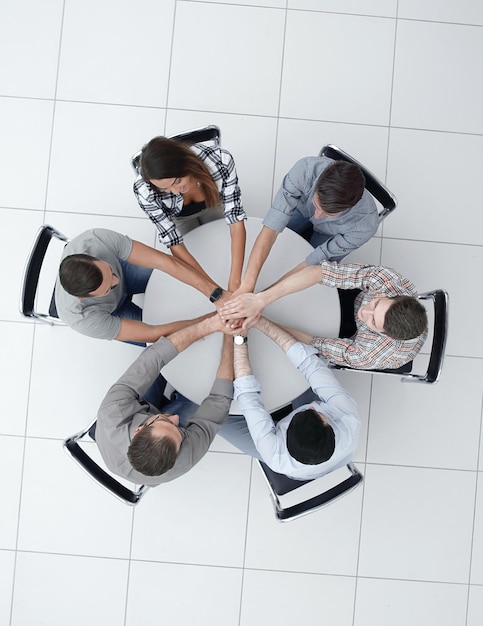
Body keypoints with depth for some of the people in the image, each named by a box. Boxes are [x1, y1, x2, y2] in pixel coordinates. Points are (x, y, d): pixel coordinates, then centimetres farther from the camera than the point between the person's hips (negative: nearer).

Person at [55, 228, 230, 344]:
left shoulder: (97, 238, -42)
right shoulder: (83, 319, -44)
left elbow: (163, 261, -41)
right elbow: (153, 334, -36)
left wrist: (217, 294, -47)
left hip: (122, 272, 3)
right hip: (110, 312, -2)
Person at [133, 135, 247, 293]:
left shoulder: (221, 160, -43)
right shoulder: (145, 191, -42)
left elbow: (236, 220, -37)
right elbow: (175, 244, -33)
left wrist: (235, 282, -44)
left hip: (213, 205, 1)